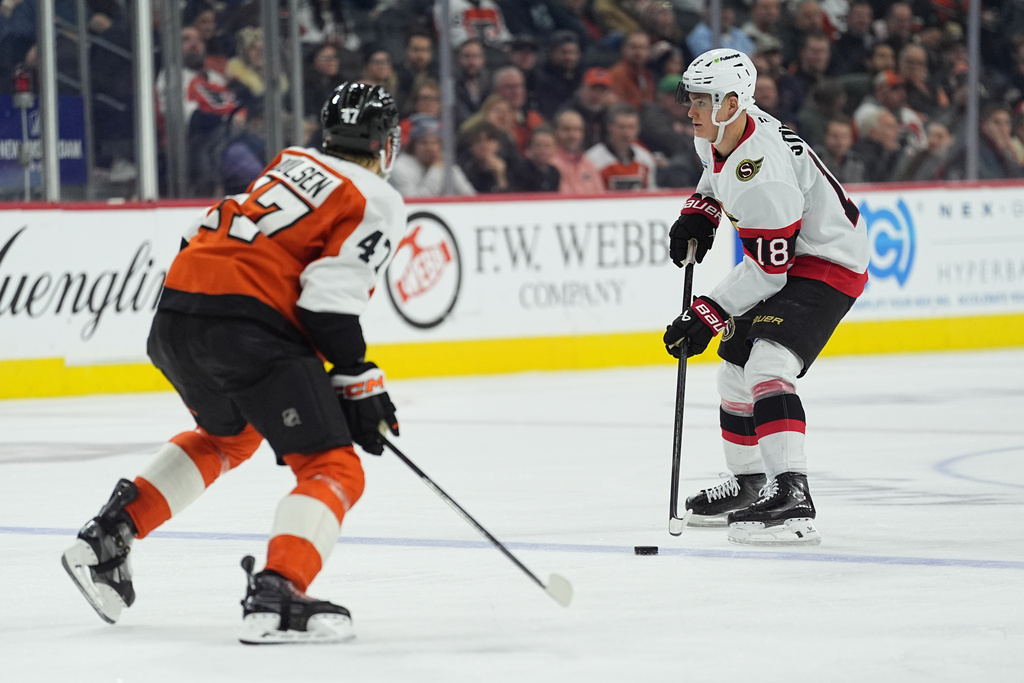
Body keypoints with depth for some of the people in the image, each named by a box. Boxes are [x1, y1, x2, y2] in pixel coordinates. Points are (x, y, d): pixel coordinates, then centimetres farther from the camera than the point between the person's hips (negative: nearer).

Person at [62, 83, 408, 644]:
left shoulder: (291, 163, 24)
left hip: (173, 318, 8)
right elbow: (331, 300, -9)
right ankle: (275, 598, -24)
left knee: (228, 434, 34)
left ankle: (108, 536, 25)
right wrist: (359, 385, 0)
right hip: (244, 328, -8)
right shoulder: (378, 202, 3)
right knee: (332, 469, -2)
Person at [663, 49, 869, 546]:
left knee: (767, 365, -29)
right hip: (785, 260, 11)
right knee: (735, 368, 20)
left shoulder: (762, 169, -32)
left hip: (827, 266, -11)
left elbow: (768, 268, -30)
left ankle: (791, 498, -38)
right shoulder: (718, 134, -3)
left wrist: (708, 315, -27)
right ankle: (748, 484, 38)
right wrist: (699, 214, 9)